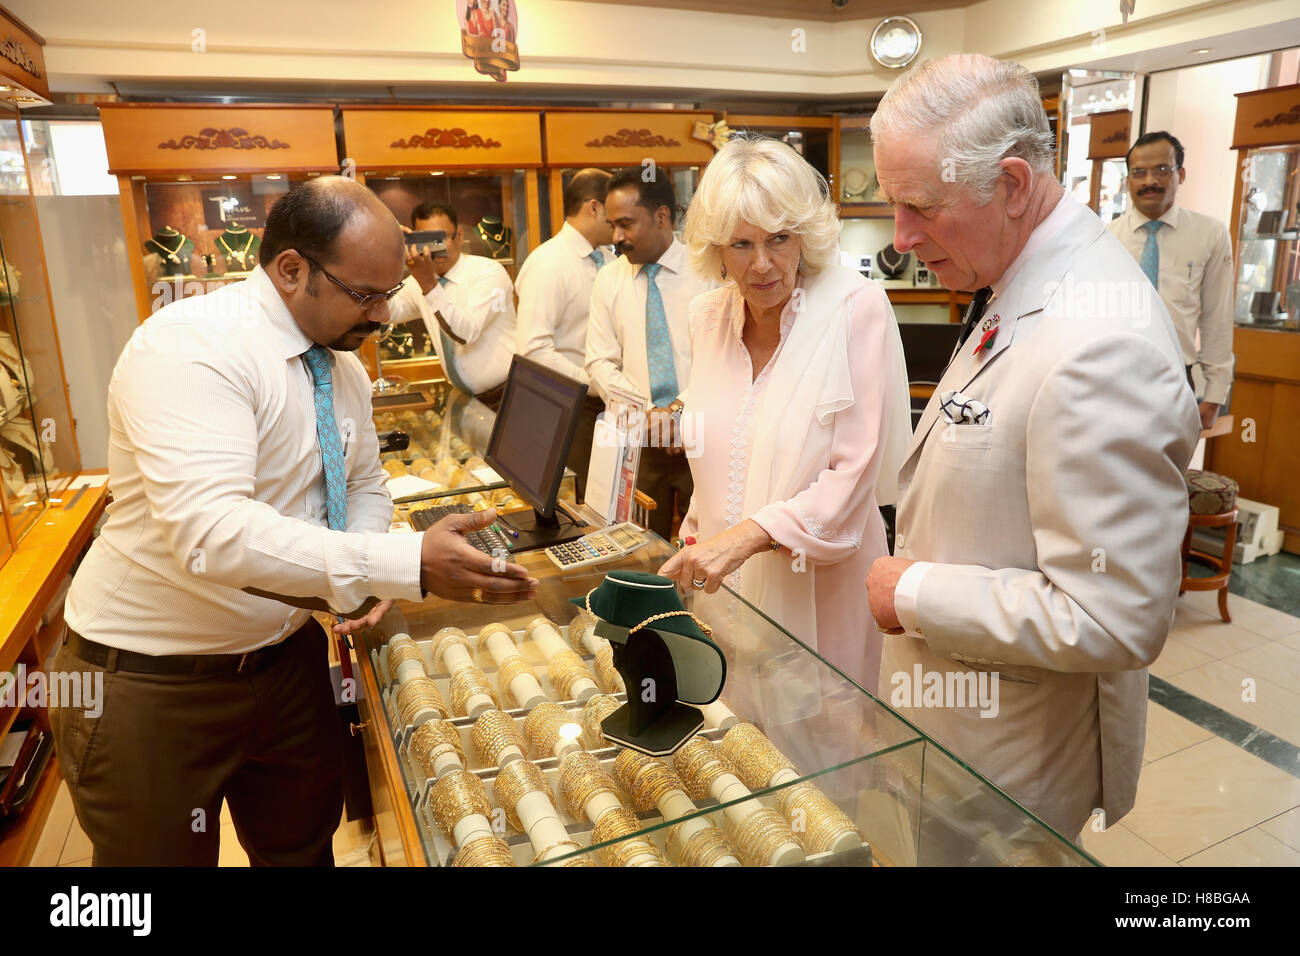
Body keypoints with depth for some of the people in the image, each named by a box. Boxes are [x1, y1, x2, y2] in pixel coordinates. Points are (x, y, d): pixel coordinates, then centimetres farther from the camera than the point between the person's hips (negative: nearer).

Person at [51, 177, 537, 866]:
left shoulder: (342, 363, 1)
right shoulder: (188, 346, -24)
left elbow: (365, 486, 12)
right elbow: (209, 532, -36)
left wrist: (359, 574, -9)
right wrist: (409, 566, -41)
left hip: (286, 655, 7)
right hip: (153, 680, -6)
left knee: (304, 842, 21)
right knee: (168, 855, 14)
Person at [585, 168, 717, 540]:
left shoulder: (709, 270, -2)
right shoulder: (608, 280, 7)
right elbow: (601, 364, 3)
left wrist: (683, 408, -19)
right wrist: (647, 414, -11)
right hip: (638, 440, 2)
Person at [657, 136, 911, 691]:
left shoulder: (858, 308, -12)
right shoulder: (707, 316, 4)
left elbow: (854, 473, -16)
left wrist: (747, 536, -25)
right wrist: (698, 539, 7)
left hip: (817, 580, -4)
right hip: (722, 581, 4)